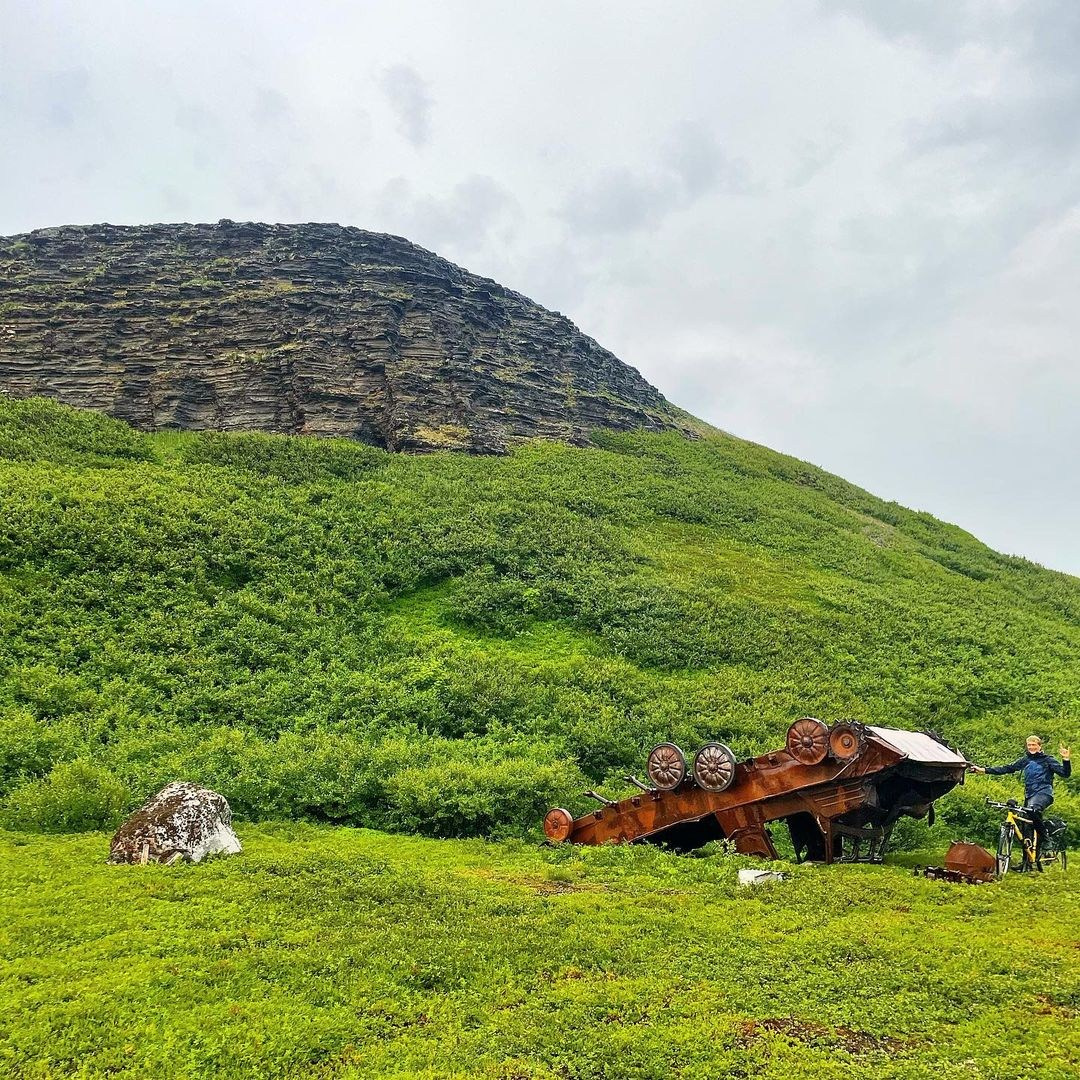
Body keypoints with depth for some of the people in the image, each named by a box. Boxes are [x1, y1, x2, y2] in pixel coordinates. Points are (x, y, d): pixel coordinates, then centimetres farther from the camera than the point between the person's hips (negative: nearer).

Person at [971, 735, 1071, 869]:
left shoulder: (1048, 760, 2)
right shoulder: (1025, 760, 15)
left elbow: (1065, 774, -6)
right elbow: (1007, 768, 13)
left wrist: (1066, 760, -25)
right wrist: (984, 770, 6)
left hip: (1044, 793, -6)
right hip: (1029, 795, 6)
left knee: (1033, 809, -39)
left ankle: (1044, 836, -15)